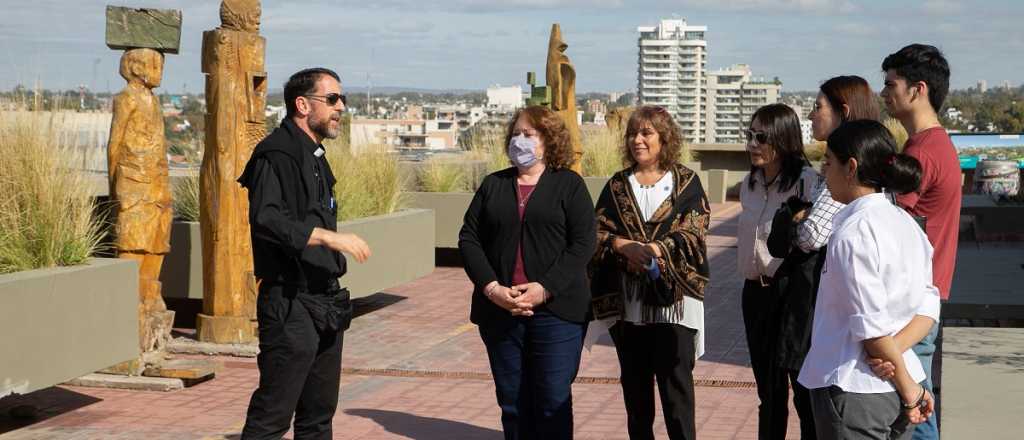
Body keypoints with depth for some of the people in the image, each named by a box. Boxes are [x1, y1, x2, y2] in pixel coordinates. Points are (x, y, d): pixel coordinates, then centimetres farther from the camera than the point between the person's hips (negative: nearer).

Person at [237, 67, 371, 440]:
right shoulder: (276, 154, -12)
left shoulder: (315, 156, 18)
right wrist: (329, 237, -30)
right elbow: (265, 218, -26)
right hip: (290, 305, -10)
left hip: (326, 304, 10)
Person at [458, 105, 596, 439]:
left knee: (553, 401, -3)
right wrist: (491, 288, -9)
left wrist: (544, 288, -16)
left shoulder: (569, 185, 3)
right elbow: (468, 238, 6)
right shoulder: (493, 185, 14)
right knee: (511, 401, 8)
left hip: (555, 309, -3)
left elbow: (583, 243, -6)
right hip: (499, 311, 3)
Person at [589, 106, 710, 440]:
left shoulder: (686, 182, 3)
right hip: (627, 299, 3)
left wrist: (654, 249, -23)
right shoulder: (617, 185, 12)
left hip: (673, 296, -3)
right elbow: (597, 232, 3)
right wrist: (624, 245, -17)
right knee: (634, 382, 9)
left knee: (676, 380, -5)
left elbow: (692, 233, -8)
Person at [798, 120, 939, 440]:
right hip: (897, 389, 8)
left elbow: (872, 326, -19)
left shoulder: (852, 232, -17)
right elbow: (928, 304, 10)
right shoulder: (906, 223, 9)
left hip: (854, 391, -8)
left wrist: (909, 387, -11)